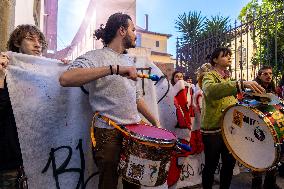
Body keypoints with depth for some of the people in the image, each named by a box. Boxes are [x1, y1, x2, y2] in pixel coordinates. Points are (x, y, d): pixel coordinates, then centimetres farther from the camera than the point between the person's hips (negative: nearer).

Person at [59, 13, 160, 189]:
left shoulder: (129, 60, 15)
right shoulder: (96, 57, -9)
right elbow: (65, 79, -27)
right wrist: (114, 68, -33)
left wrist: (155, 121, 13)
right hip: (110, 134, -6)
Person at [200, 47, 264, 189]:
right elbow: (211, 90, -36)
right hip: (213, 129, -7)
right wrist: (241, 84, -45)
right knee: (211, 165, 6)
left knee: (230, 162, 17)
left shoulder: (228, 78, 15)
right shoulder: (209, 76, -11)